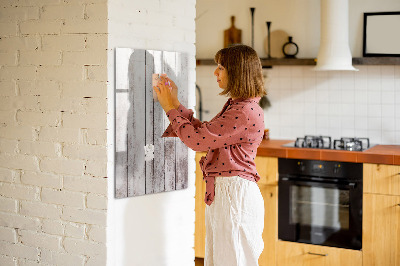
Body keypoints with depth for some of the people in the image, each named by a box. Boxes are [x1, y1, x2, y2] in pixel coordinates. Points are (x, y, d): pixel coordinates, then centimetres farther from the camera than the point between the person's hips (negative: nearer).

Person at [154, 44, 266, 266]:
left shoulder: (246, 112, -20)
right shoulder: (235, 106, 13)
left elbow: (197, 139, -19)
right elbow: (203, 131, 17)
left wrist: (170, 108, -7)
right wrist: (175, 103, 14)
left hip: (235, 194, -10)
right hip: (222, 192, 10)